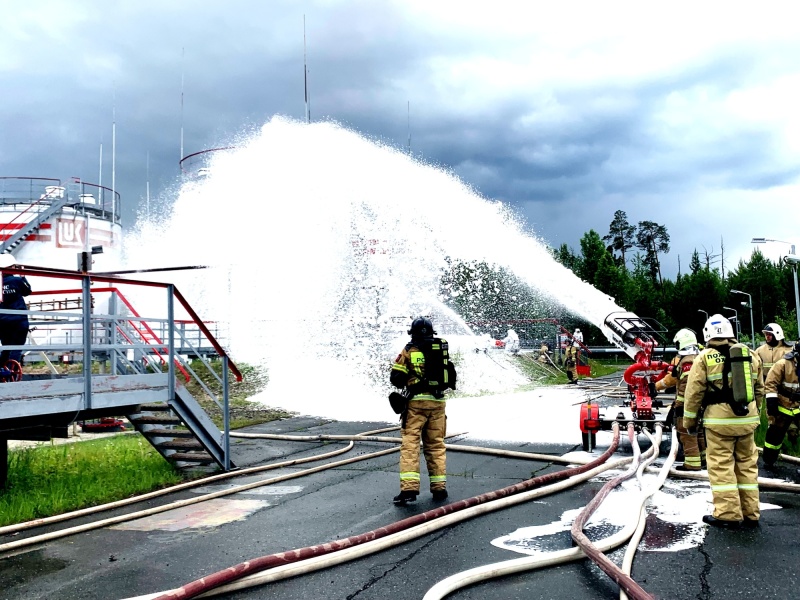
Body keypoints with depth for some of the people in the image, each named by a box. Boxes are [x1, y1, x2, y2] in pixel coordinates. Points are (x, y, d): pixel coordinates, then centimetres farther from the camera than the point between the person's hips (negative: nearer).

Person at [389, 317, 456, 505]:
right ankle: (439, 487, 15)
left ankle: (409, 488, -12)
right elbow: (452, 379, 14)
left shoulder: (409, 350, -1)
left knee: (410, 443, -3)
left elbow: (395, 378, -3)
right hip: (438, 402, 3)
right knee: (436, 444, 13)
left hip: (416, 401, -3)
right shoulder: (442, 349, 9)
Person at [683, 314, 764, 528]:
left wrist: (689, 420, 4)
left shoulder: (704, 358, -6)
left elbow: (694, 392, -6)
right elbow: (759, 390, 16)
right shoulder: (750, 355, 9)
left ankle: (728, 514, 1)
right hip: (747, 419, 5)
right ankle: (750, 513, 18)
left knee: (721, 466, 1)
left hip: (719, 420, -5)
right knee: (747, 464, 13)